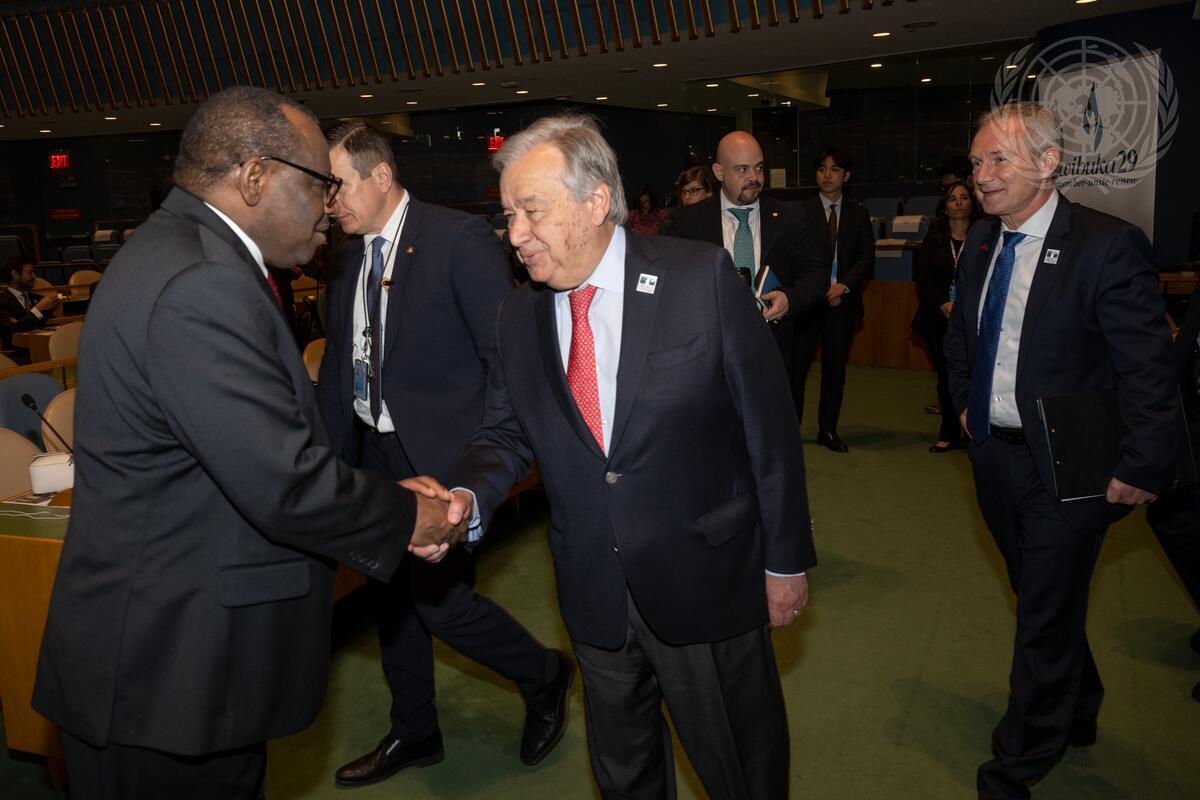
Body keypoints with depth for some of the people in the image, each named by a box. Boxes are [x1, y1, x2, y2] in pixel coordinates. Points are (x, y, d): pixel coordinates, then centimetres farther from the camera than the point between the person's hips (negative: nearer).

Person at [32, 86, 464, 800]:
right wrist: (406, 519, -10)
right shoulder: (200, 287, -25)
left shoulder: (184, 254, 9)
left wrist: (388, 507, 3)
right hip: (167, 667, -9)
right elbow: (285, 484, -27)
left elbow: (261, 444, 9)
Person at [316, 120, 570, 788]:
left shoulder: (460, 239, -13)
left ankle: (545, 677, 23)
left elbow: (508, 356, -15)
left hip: (442, 456, -7)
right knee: (390, 597, 16)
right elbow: (338, 359, 15)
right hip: (376, 454, 8)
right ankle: (414, 734, 37)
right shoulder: (349, 255, 9)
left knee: (439, 600, -6)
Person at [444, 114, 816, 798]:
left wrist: (786, 558, -7)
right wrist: (467, 497, -18)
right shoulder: (519, 315, -1)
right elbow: (506, 433, 4)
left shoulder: (702, 277, -14)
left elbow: (769, 425, -11)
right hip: (593, 591, 4)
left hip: (705, 583, -3)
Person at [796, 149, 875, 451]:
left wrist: (844, 285, -10)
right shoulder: (801, 211, 2)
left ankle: (828, 430, 18)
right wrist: (821, 288, -10)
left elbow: (866, 258, 5)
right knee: (796, 366, -4)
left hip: (843, 301, 3)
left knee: (835, 369, 7)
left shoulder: (859, 214, 11)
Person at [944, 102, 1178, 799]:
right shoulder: (981, 243, 4)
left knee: (1046, 619, 5)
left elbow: (1149, 370, -17)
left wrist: (1144, 469, -17)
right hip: (995, 458, 7)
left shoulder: (1107, 245, -17)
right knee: (1043, 602, 23)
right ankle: (1078, 713, 48)